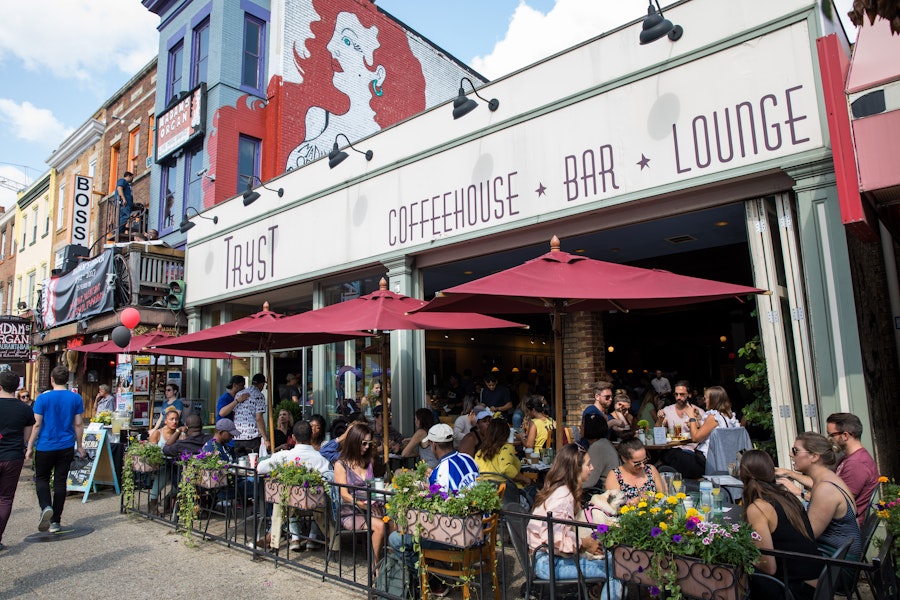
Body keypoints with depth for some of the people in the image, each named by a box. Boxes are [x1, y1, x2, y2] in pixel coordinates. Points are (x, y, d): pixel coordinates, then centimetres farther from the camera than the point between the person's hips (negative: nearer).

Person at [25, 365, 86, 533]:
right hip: (66, 447, 2)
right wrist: (79, 446, 11)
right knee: (60, 481, 8)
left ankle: (46, 507, -11)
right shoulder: (76, 398, -2)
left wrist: (30, 447, 2)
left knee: (42, 479, 15)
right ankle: (55, 521, 12)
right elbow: (78, 424, 2)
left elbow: (37, 424, -7)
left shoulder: (43, 398, -8)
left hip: (45, 446, -2)